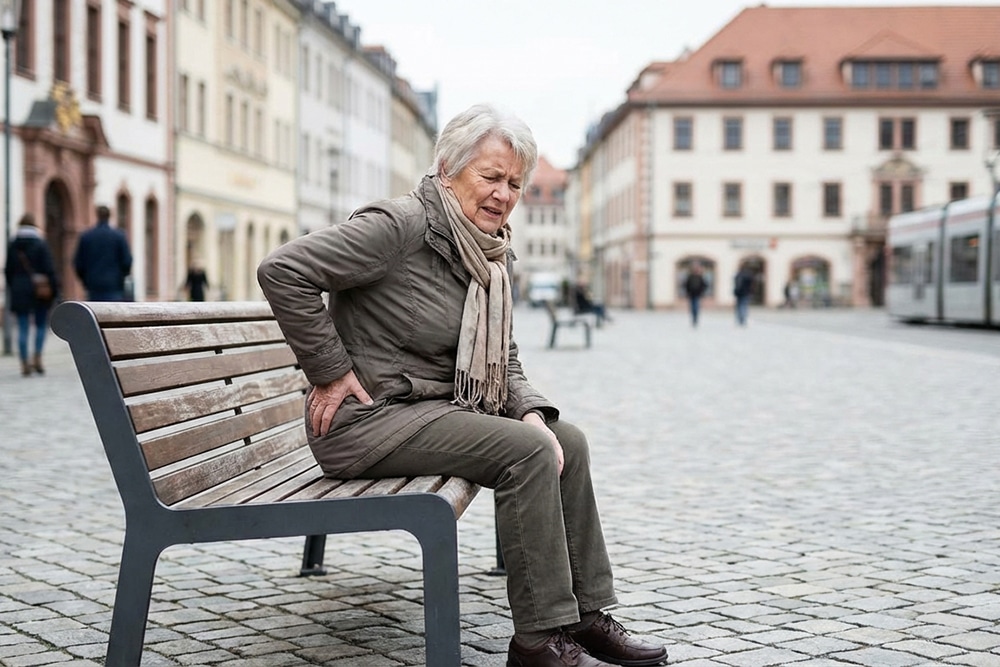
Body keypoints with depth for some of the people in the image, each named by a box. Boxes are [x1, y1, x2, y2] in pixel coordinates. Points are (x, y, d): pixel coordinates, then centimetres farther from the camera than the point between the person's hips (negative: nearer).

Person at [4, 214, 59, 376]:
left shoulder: (13, 245, 4)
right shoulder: (41, 244, -6)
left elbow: (8, 271, 8)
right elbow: (49, 270, -10)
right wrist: (54, 289, -5)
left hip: (19, 291, 2)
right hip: (40, 290, -2)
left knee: (23, 328, 4)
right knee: (41, 325, 12)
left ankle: (25, 363, 2)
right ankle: (37, 358, 0)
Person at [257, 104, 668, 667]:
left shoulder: (496, 255, 10)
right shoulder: (401, 225, -17)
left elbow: (503, 363, 13)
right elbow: (283, 270, -23)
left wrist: (532, 412, -8)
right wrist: (332, 371, -19)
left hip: (434, 409, 9)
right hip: (368, 418, -9)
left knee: (567, 440, 3)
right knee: (528, 452, -21)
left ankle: (584, 614, 10)